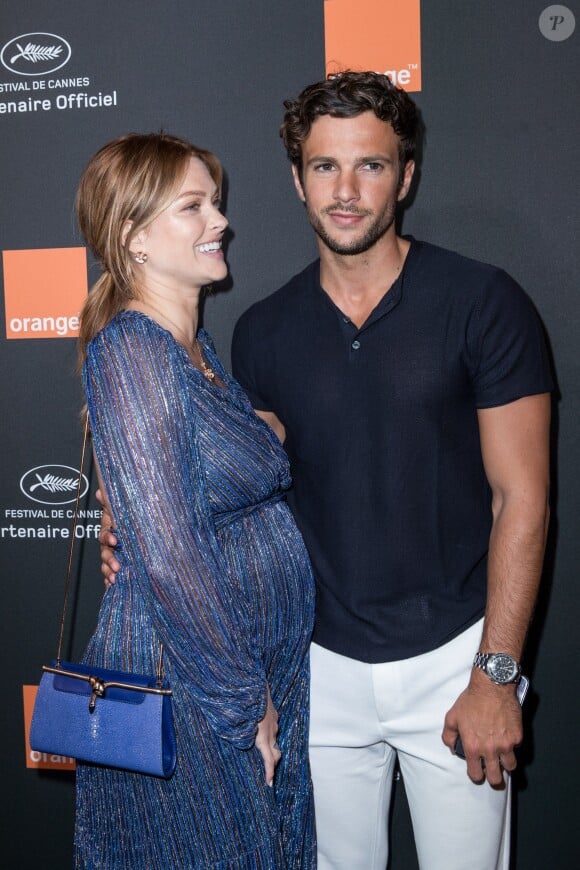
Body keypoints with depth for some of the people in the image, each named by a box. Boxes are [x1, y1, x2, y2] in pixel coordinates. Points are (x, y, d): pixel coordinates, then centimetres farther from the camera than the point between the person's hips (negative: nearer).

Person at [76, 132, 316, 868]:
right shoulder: (130, 351, -19)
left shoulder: (193, 348, 8)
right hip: (186, 694, -8)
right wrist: (243, 702, -16)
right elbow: (166, 554, -24)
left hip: (261, 674, 8)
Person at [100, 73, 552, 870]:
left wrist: (496, 674, -12)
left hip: (450, 658, -3)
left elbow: (521, 499, -10)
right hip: (322, 663, 3)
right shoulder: (263, 332, 1)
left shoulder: (482, 303, -10)